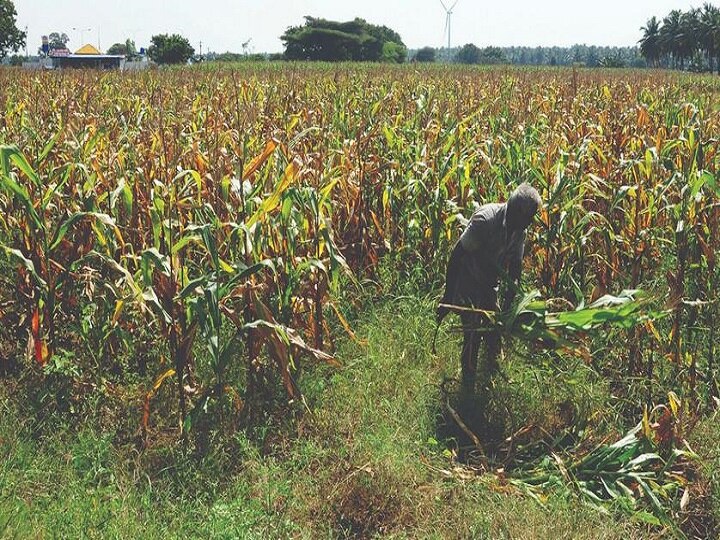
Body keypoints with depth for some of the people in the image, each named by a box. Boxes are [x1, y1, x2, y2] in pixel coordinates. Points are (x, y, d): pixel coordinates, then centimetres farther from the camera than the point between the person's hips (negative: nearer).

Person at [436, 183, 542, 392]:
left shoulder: (519, 228, -8)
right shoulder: (485, 220, -30)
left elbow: (515, 265, 2)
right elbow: (456, 256, -27)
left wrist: (509, 301, -6)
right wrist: (447, 298, -25)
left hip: (489, 286, 7)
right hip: (466, 284, -7)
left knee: (494, 335, 14)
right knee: (473, 335, -9)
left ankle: (492, 379, 34)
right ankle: (468, 390, 4)